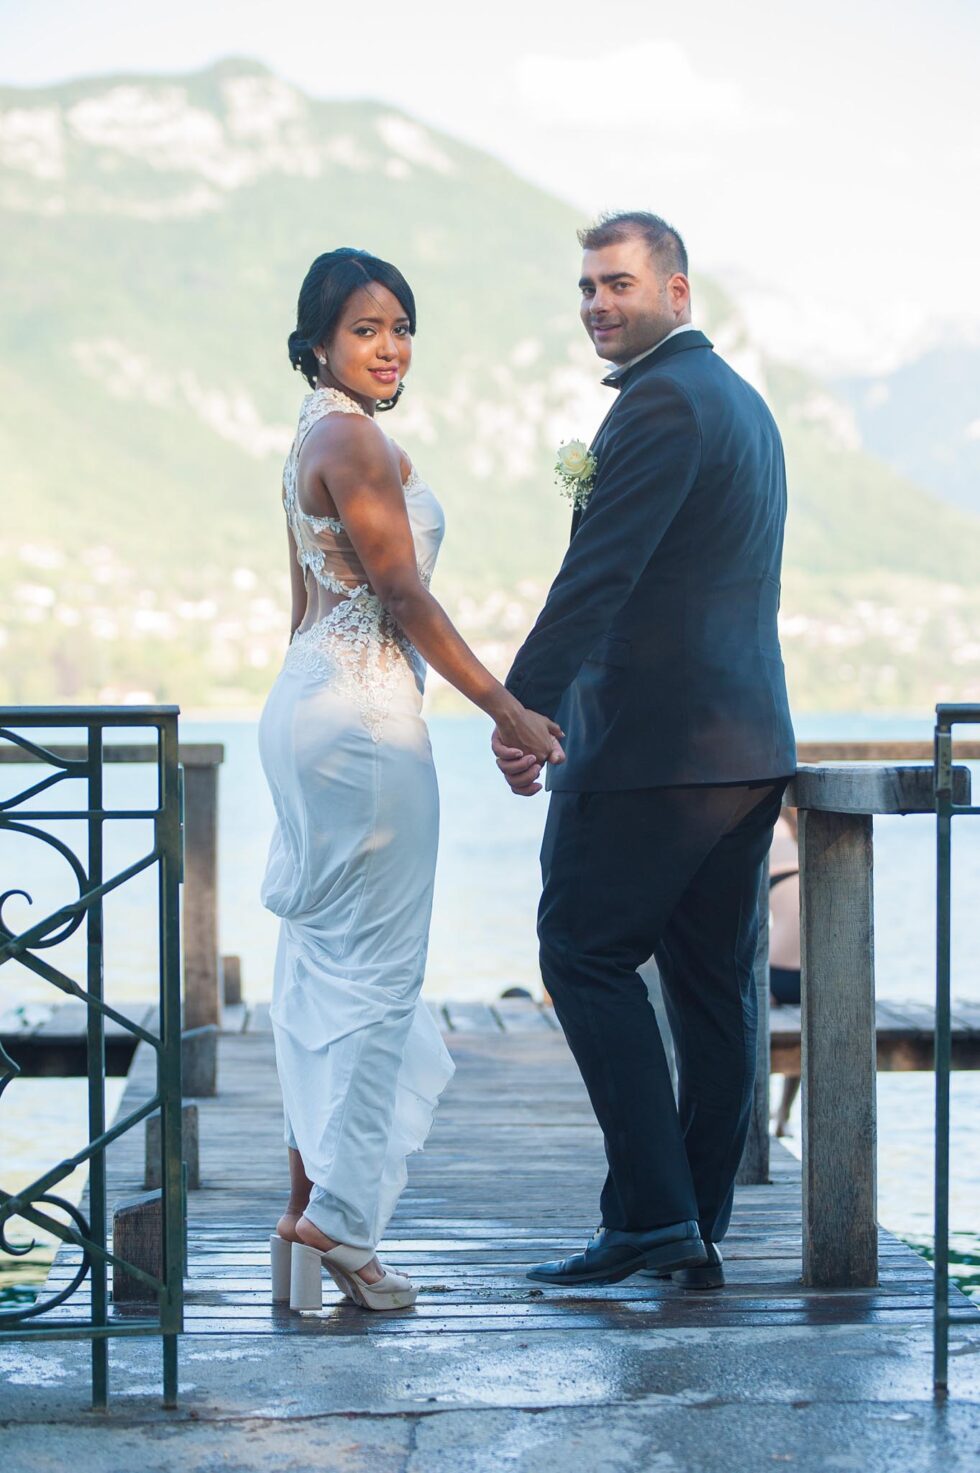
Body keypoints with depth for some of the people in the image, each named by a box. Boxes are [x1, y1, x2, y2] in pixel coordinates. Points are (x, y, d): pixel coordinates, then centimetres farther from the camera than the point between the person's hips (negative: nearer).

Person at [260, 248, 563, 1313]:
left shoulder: (315, 438, 18)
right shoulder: (354, 439, -12)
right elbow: (404, 598, -15)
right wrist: (508, 712, -12)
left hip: (308, 702, 10)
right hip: (364, 714, -10)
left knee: (320, 966, 10)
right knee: (377, 966, -7)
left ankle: (307, 1208, 14)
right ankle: (336, 1219, -7)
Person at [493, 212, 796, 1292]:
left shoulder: (662, 402, -12)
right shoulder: (740, 399, 20)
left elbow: (599, 574, -19)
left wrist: (521, 708, -18)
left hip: (655, 744, -10)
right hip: (747, 740, 10)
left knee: (586, 958, -3)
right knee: (712, 981, 10)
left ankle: (651, 1212, -6)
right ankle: (699, 1235, 15)